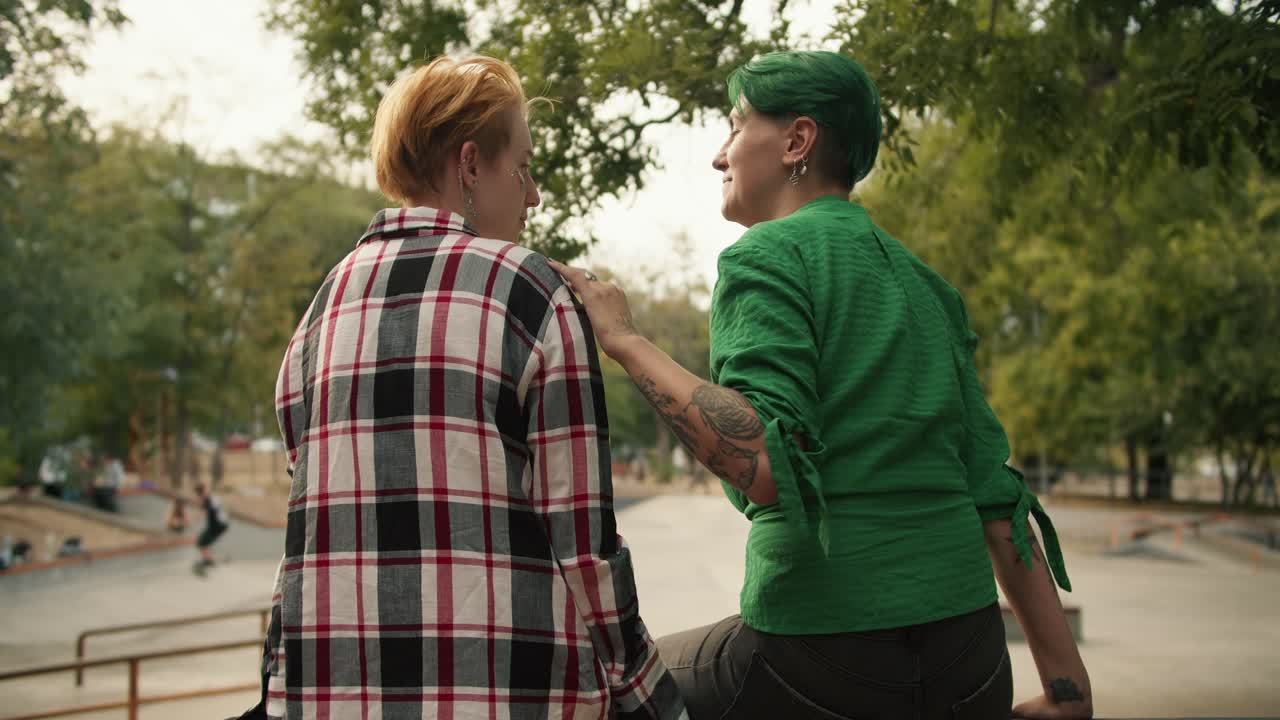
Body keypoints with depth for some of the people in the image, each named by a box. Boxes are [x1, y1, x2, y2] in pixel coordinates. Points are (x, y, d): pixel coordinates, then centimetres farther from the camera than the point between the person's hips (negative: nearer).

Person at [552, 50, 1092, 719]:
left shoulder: (765, 256, -7)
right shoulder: (923, 283, 14)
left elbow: (771, 467, -22)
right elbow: (996, 494, 11)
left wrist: (624, 341, -16)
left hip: (824, 653, -7)